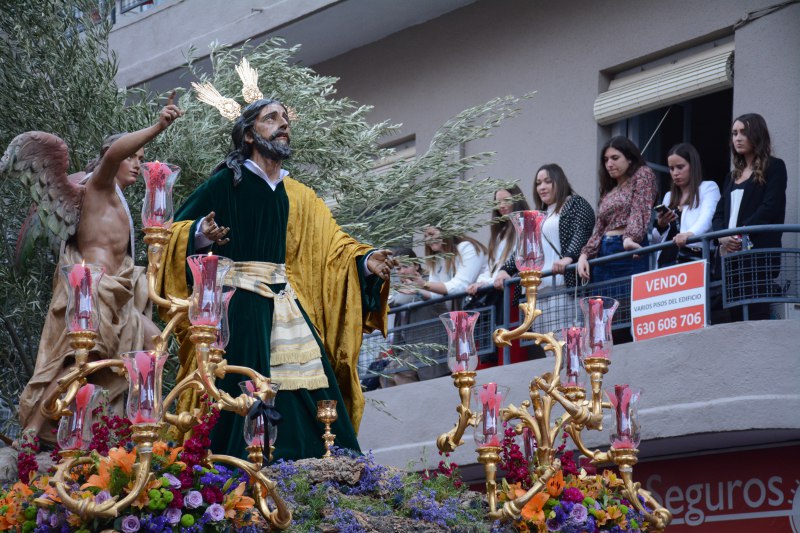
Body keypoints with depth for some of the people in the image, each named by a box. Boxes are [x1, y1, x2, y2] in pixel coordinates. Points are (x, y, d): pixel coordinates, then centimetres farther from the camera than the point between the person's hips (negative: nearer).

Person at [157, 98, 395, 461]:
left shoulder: (302, 198, 20)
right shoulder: (226, 183, 4)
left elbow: (334, 245, 13)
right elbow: (176, 230, -1)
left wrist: (366, 261, -6)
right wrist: (200, 235, -23)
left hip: (289, 306, 5)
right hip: (240, 308, -5)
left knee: (308, 409, -4)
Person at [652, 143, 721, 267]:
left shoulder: (709, 188, 8)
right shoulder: (669, 197, 24)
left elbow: (706, 220, -11)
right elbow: (656, 241, 25)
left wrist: (689, 234, -32)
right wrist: (661, 225, 2)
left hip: (694, 258, -5)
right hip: (667, 260, 5)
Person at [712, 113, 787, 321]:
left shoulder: (774, 167, 5)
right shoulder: (733, 176, 25)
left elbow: (770, 208, -8)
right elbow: (719, 214, 16)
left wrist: (741, 236, -16)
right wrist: (723, 237, -6)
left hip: (759, 252, -6)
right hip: (732, 255, 6)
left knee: (756, 314, -14)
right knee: (737, 317, -1)